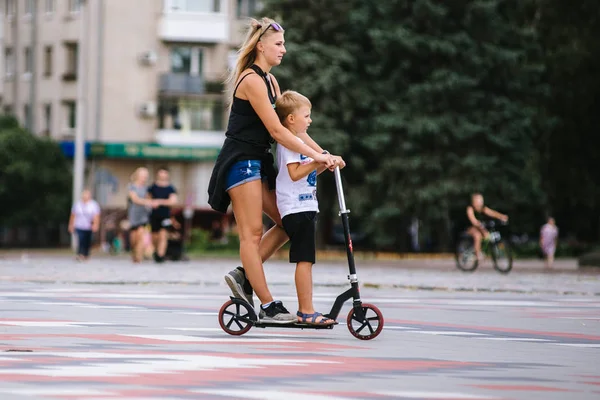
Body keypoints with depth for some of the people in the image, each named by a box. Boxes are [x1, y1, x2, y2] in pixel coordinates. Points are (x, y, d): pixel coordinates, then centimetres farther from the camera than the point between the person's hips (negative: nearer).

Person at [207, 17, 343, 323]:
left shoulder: (270, 81, 14)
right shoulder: (252, 80, -16)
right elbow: (276, 130, -20)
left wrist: (322, 153, 3)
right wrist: (315, 156, -19)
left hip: (258, 161, 10)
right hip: (241, 161, -10)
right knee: (253, 233, -8)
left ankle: (244, 274, 12)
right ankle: (268, 306, -8)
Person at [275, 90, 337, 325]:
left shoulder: (298, 141, 23)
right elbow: (294, 173, -20)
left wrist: (324, 165, 8)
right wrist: (317, 162, -22)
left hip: (306, 207, 11)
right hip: (296, 208, -11)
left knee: (305, 260, 9)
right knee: (304, 260, -12)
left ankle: (304, 310, 11)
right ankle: (306, 311, -14)